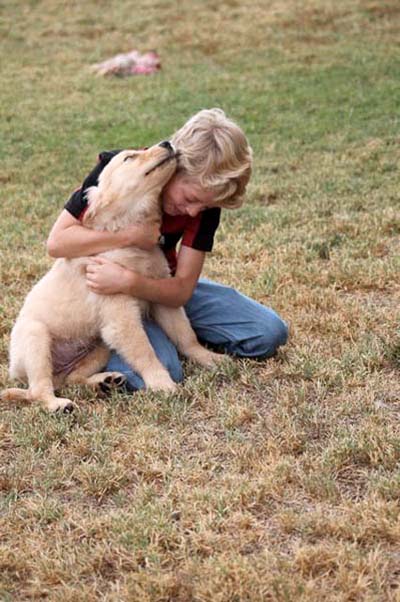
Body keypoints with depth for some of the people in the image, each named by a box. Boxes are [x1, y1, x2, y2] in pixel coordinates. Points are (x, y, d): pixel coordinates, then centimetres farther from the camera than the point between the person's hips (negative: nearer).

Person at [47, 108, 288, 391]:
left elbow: (182, 288, -17)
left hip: (161, 285, 5)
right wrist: (131, 236, -31)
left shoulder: (206, 200, -14)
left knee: (270, 333, -4)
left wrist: (128, 281, -36)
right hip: (101, 289, -5)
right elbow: (57, 241, -24)